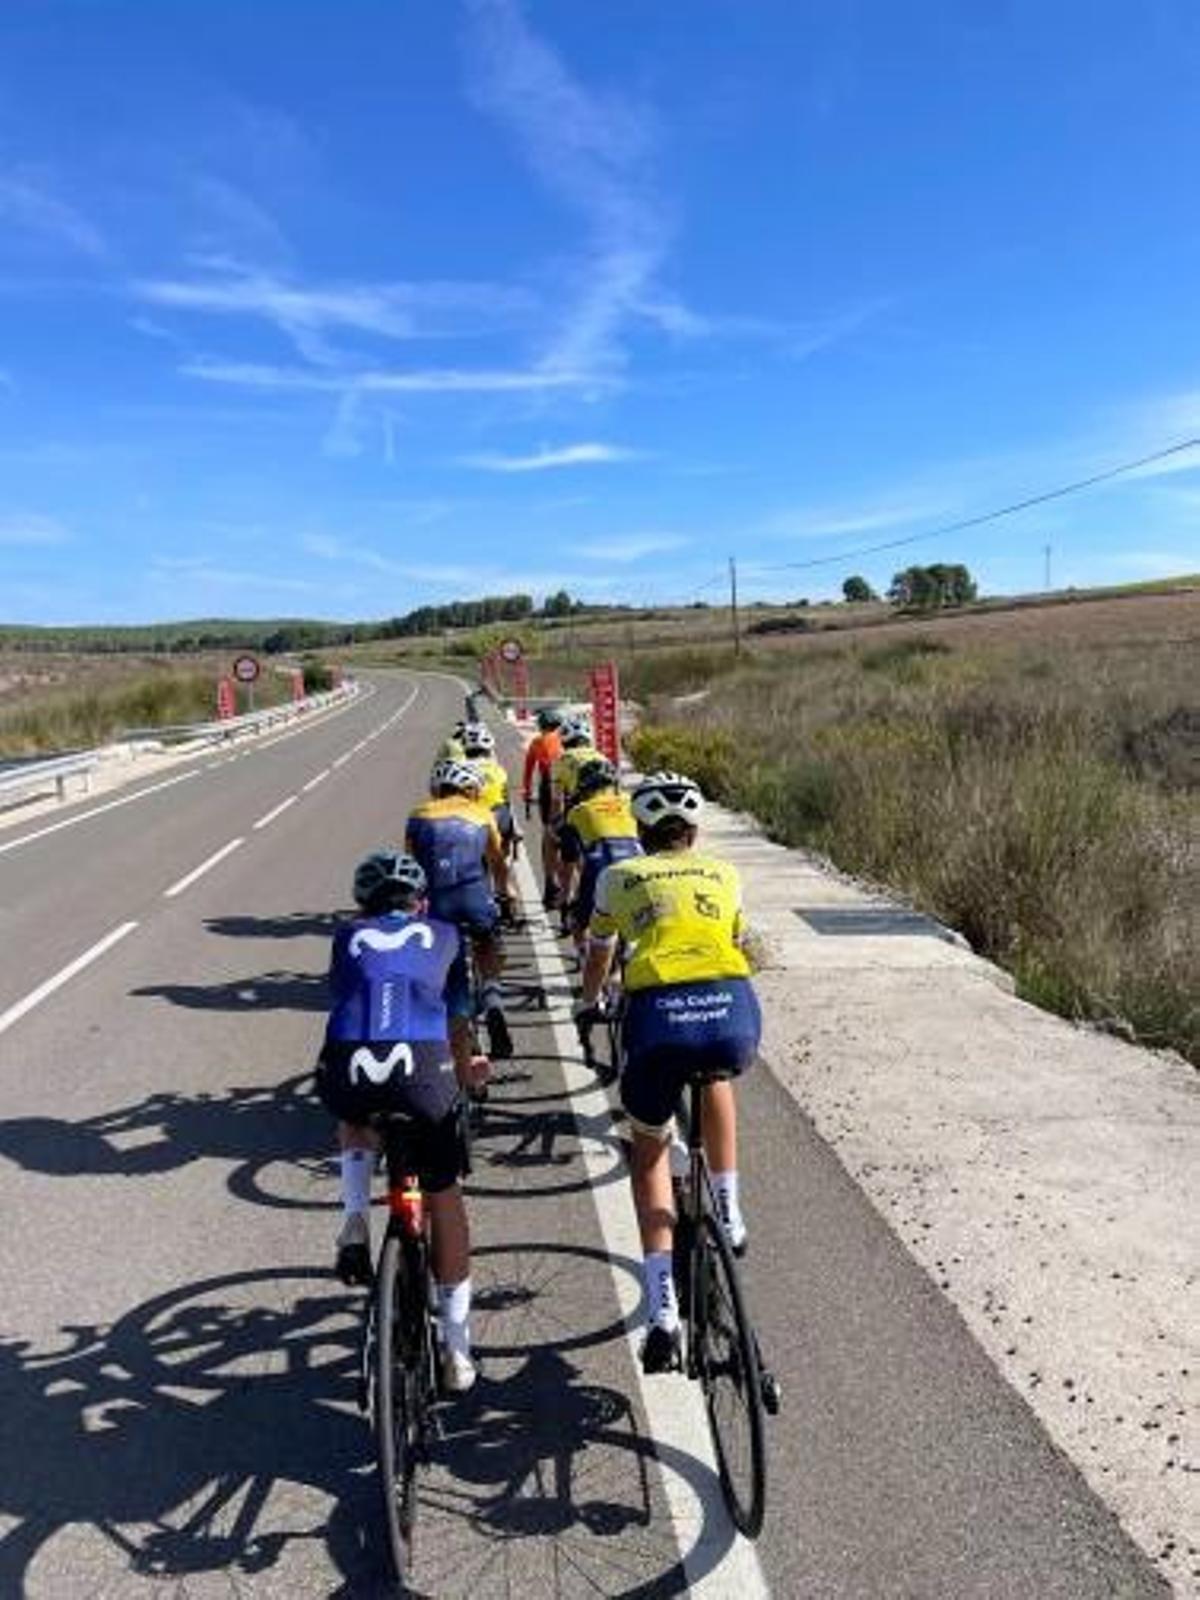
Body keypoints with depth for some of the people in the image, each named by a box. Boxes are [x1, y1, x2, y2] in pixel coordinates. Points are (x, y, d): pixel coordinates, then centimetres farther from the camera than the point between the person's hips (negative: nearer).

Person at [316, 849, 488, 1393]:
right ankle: (456, 1349, 25)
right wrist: (465, 1070, 54)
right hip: (421, 1065, -1)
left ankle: (355, 1224, 16)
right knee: (444, 1195, 19)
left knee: (353, 1121, 38)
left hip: (347, 1066, 1)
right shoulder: (442, 935, 27)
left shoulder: (349, 937, 28)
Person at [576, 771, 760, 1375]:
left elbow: (598, 956, 36)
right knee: (717, 1075, 39)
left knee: (649, 1150, 24)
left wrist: (587, 1006, 57)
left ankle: (663, 1314, 15)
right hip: (733, 1016, 2)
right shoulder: (723, 874, 25)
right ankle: (729, 1218, 36)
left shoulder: (618, 877, 22)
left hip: (657, 1018, -1)